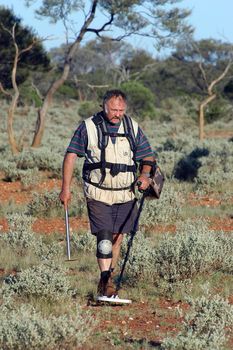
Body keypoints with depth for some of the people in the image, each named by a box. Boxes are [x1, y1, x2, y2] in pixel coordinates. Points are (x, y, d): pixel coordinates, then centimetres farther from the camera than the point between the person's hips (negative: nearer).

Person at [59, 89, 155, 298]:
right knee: (104, 238, -14)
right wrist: (66, 188, -4)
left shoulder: (133, 128, 5)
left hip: (125, 195, 3)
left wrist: (145, 174, -11)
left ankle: (108, 279, 21)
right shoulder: (89, 127, -4)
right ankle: (106, 282, -15)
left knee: (117, 238, 8)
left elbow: (148, 156, 11)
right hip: (98, 193, -3)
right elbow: (71, 156, 0)